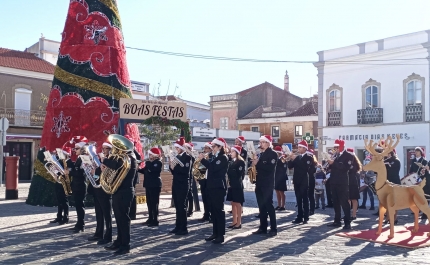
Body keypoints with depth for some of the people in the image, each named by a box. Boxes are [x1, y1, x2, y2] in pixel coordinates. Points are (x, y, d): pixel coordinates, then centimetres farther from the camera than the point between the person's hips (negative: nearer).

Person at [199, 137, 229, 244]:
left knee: (219, 210, -6)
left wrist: (203, 159, -17)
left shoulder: (223, 157, -10)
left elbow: (213, 168, -22)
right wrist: (203, 160, 5)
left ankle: (221, 235, -2)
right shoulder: (216, 157, 17)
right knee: (213, 210, 11)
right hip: (212, 187, 9)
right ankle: (215, 233, 18)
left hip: (219, 187, -9)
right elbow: (211, 168, 17)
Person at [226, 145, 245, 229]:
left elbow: (239, 174, -14)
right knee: (233, 203, 11)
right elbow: (229, 172, 11)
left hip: (238, 185, -7)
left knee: (238, 204, -3)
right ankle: (234, 221, 18)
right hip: (231, 185, 7)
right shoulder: (231, 161, 13)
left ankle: (239, 222, 3)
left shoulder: (241, 162, -9)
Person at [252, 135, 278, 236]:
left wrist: (257, 164, -19)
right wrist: (254, 164, -1)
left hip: (267, 184, -7)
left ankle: (273, 229, -1)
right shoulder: (261, 154, 15)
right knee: (261, 206, 9)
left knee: (269, 205, -6)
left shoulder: (273, 154, -7)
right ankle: (263, 227, 15)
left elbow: (270, 168, -20)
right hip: (259, 183, 7)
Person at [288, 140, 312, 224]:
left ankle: (306, 218, 1)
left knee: (305, 199, -2)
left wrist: (296, 159, -19)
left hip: (304, 181, -5)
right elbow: (290, 167, 7)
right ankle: (300, 217, 11)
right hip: (297, 180, 5)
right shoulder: (296, 157, 13)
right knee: (298, 200, 7)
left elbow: (305, 167, -19)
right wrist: (291, 159, -11)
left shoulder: (308, 157, -3)